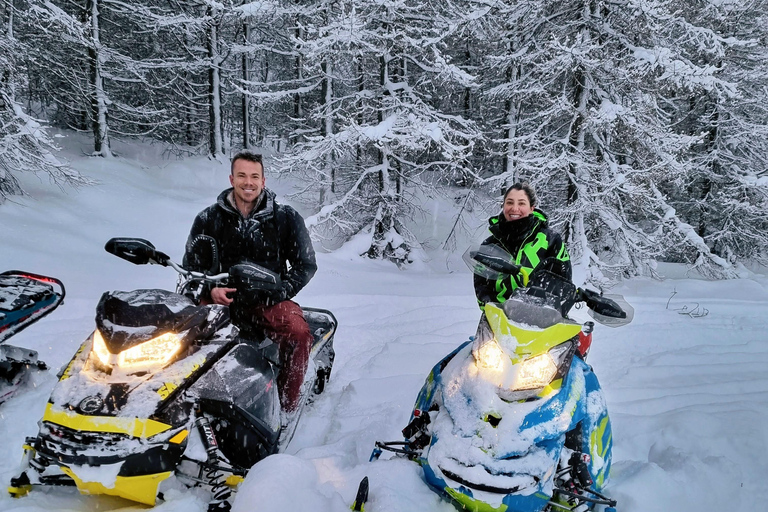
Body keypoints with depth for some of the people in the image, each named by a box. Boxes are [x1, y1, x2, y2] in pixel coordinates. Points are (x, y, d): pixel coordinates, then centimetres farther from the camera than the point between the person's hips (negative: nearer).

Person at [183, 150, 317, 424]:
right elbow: (191, 264, 12)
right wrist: (210, 289, -8)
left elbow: (306, 264, 5)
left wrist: (280, 293, -10)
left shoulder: (286, 217, 3)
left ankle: (285, 409, -14)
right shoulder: (209, 218, 7)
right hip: (221, 297, 2)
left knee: (299, 334, -30)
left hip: (270, 299, -1)